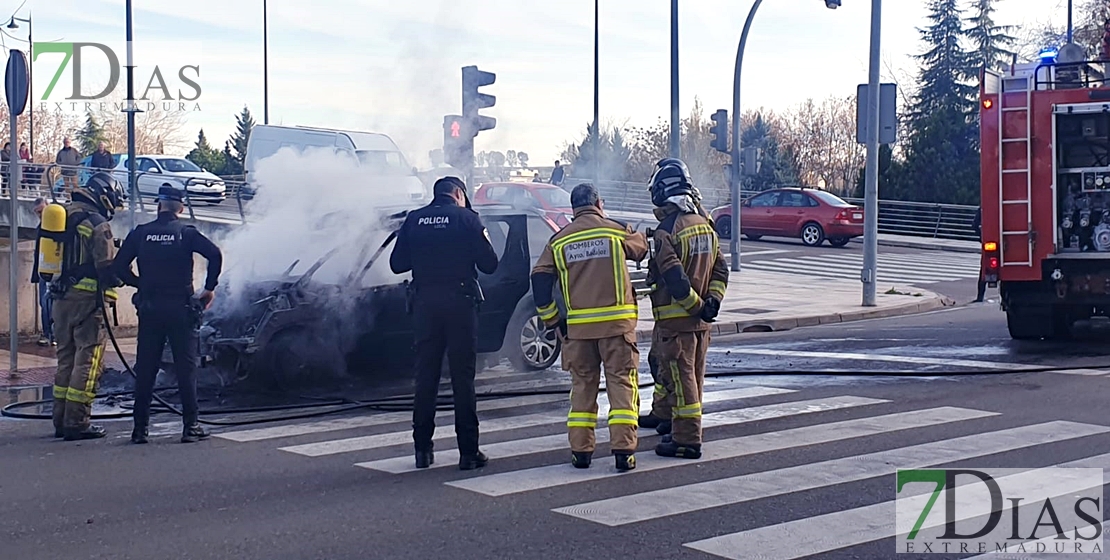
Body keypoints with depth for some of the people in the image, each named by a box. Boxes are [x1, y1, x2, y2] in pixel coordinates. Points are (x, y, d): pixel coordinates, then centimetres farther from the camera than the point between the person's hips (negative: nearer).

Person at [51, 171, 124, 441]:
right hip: (88, 299, -8)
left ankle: (61, 420, 20)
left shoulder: (64, 215, 13)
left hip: (62, 297, 8)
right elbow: (109, 268, -14)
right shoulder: (97, 224, -13)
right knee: (88, 361, -4)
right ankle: (77, 422, -5)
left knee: (66, 358, 16)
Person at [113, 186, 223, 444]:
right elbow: (214, 254, -15)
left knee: (145, 369, 8)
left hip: (149, 308, 2)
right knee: (186, 367, 4)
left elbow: (119, 266, 1)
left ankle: (140, 428, 9)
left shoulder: (140, 233, 3)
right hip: (180, 307, -2)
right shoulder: (187, 233, -2)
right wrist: (210, 288, -6)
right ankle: (191, 426, 3)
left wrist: (140, 284, 14)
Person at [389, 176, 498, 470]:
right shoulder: (467, 219, -4)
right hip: (460, 302, -3)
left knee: (425, 375, 11)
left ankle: (422, 449, 14)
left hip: (425, 303, 3)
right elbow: (489, 264, -4)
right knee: (462, 377, 1)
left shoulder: (414, 220, 5)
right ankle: (468, 451, 2)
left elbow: (397, 264, 7)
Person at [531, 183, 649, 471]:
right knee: (621, 383, 3)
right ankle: (623, 450, -2)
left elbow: (540, 280, 0)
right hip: (617, 321, -2)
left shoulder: (558, 241, 5)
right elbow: (642, 249, 18)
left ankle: (581, 450, 13)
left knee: (582, 385, 12)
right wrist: (641, 236, 40)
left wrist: (553, 318, 8)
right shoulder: (617, 231, 0)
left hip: (578, 325, 2)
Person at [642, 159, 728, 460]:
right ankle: (685, 431, 29)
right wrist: (712, 301, 1)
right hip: (700, 321, 8)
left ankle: (686, 441, 1)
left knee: (680, 380, -2)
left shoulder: (665, 231, -18)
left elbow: (675, 280, -23)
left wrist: (696, 306, -13)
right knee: (693, 377, 17)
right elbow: (720, 269, 8)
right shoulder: (705, 224, 7)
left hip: (676, 319, -8)